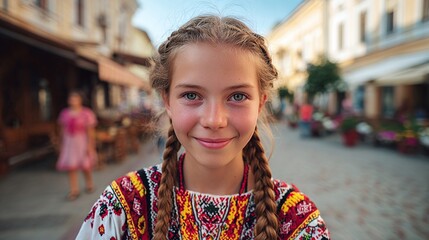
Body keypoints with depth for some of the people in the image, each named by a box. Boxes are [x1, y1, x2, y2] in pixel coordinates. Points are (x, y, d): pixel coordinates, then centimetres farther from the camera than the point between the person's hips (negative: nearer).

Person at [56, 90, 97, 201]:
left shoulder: (86, 113, -8)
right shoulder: (64, 113, 4)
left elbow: (90, 131, -9)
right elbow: (62, 130, 10)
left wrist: (90, 145, -13)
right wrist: (61, 145, 10)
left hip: (82, 141, -3)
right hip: (69, 142, 3)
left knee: (85, 166, 9)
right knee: (71, 167, -2)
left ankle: (89, 184, 32)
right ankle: (74, 190, 7)